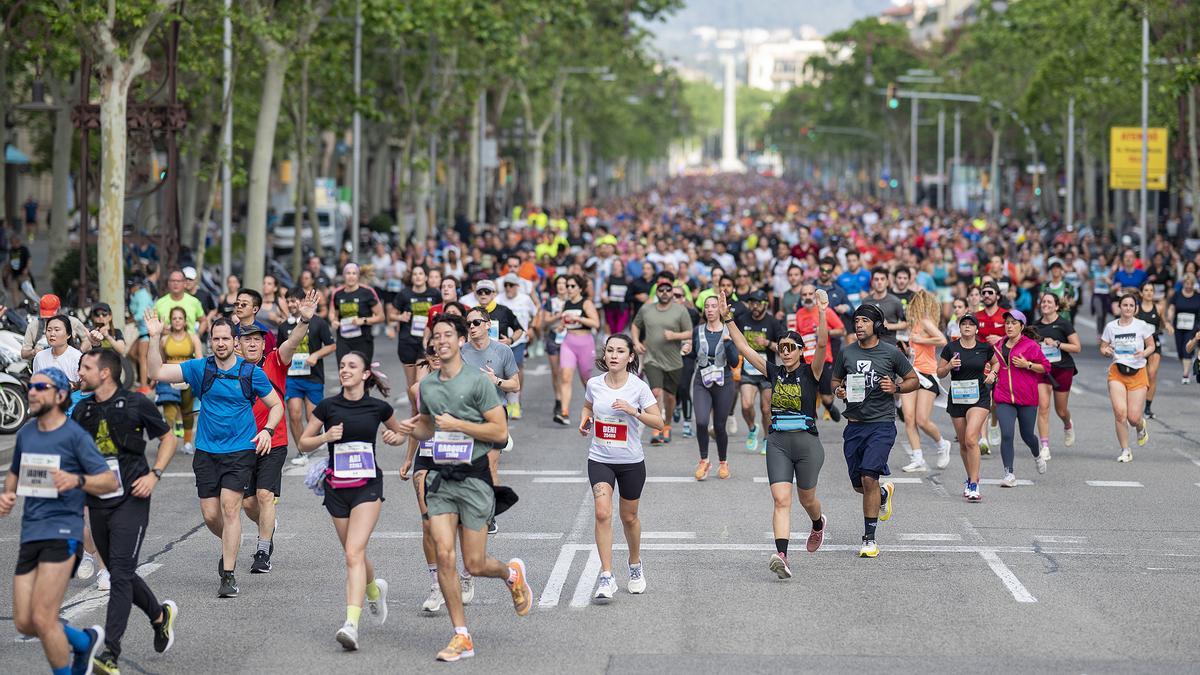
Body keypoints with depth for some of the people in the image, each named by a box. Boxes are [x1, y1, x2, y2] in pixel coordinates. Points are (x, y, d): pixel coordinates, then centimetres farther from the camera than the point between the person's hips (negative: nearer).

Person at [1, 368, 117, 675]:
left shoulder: (75, 436, -5)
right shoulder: (25, 434, 13)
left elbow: (111, 481, -7)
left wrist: (77, 480, -25)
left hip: (62, 531, -7)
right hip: (30, 534, 7)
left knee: (43, 619, -14)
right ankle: (86, 641, 30)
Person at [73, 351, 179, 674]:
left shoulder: (136, 404, -6)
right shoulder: (82, 410, 8)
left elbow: (168, 438, 5)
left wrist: (154, 475, -8)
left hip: (130, 501, -6)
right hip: (97, 503, 6)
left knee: (120, 575, -14)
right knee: (119, 574, 14)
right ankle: (160, 615, 41)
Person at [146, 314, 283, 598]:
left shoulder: (252, 372, -2)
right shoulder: (199, 368, 2)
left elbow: (276, 405, 8)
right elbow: (157, 372, -2)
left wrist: (267, 430, -10)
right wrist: (154, 339, -12)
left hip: (240, 450, -3)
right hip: (206, 452, 3)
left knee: (230, 508, -15)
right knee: (210, 515, 3)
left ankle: (228, 576, -11)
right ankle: (230, 546, 37)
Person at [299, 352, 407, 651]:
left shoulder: (379, 407, 0)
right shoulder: (328, 406, -1)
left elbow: (399, 433, 18)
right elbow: (304, 443, 6)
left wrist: (395, 438, -4)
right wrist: (325, 437, -13)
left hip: (367, 485, -3)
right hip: (336, 488, 3)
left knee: (354, 553, -17)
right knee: (354, 554, 12)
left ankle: (352, 624, -26)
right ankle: (374, 590, 46)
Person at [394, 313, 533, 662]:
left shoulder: (478, 381, -8)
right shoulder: (427, 385, 10)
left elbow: (500, 431, -11)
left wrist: (457, 424, -16)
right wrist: (412, 428, 5)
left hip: (473, 478, -5)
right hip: (440, 479, 5)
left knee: (474, 565, -2)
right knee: (443, 555, -8)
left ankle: (512, 572, 33)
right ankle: (462, 637, -1)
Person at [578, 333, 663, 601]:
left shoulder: (639, 387, -9)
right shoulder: (594, 384, -2)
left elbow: (658, 422, -10)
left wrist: (633, 410, -24)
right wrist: (584, 421, -1)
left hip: (631, 461, -1)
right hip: (600, 459, 1)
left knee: (629, 517, 13)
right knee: (602, 513, -17)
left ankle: (635, 565, 40)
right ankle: (606, 577, -17)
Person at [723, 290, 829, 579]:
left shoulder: (810, 372, -3)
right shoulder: (774, 372, 7)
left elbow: (822, 344, -20)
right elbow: (744, 348, 9)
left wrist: (822, 314, -32)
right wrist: (727, 319, 4)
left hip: (807, 442, -2)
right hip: (777, 443, 2)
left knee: (806, 498, 14)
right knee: (781, 500, -11)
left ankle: (818, 524, 50)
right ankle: (781, 557, -22)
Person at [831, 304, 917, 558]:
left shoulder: (891, 352, -2)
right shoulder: (846, 353, 6)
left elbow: (913, 380, 7)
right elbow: (835, 381, 19)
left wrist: (896, 387, -12)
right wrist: (838, 390, -4)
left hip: (881, 424, -4)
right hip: (854, 425, 4)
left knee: (869, 478, -18)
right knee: (859, 485, 10)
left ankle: (869, 539, -8)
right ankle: (884, 494, 48)